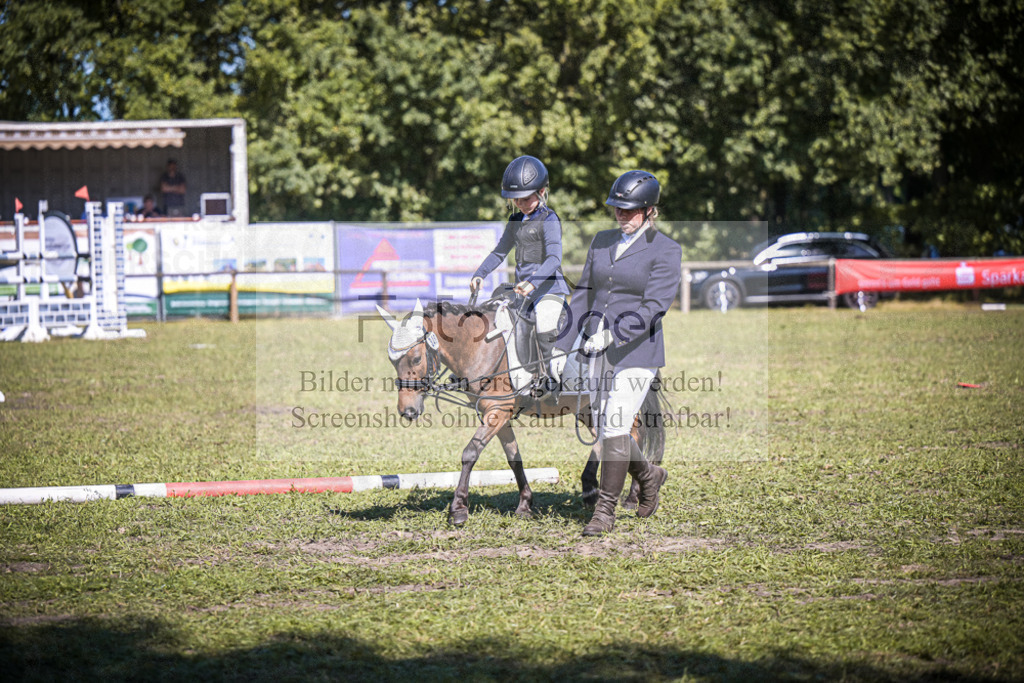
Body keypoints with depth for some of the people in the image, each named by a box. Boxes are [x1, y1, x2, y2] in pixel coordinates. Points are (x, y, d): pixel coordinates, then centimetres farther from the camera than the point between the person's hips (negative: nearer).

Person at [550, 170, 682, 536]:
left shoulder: (665, 251, -6)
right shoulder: (602, 242, 12)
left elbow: (653, 306, -16)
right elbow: (583, 296, 15)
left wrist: (613, 334, -27)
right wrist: (563, 346, 10)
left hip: (637, 351, -6)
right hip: (598, 351, 6)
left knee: (615, 427, -11)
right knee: (605, 430, 10)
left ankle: (605, 511, -1)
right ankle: (648, 475, 36)